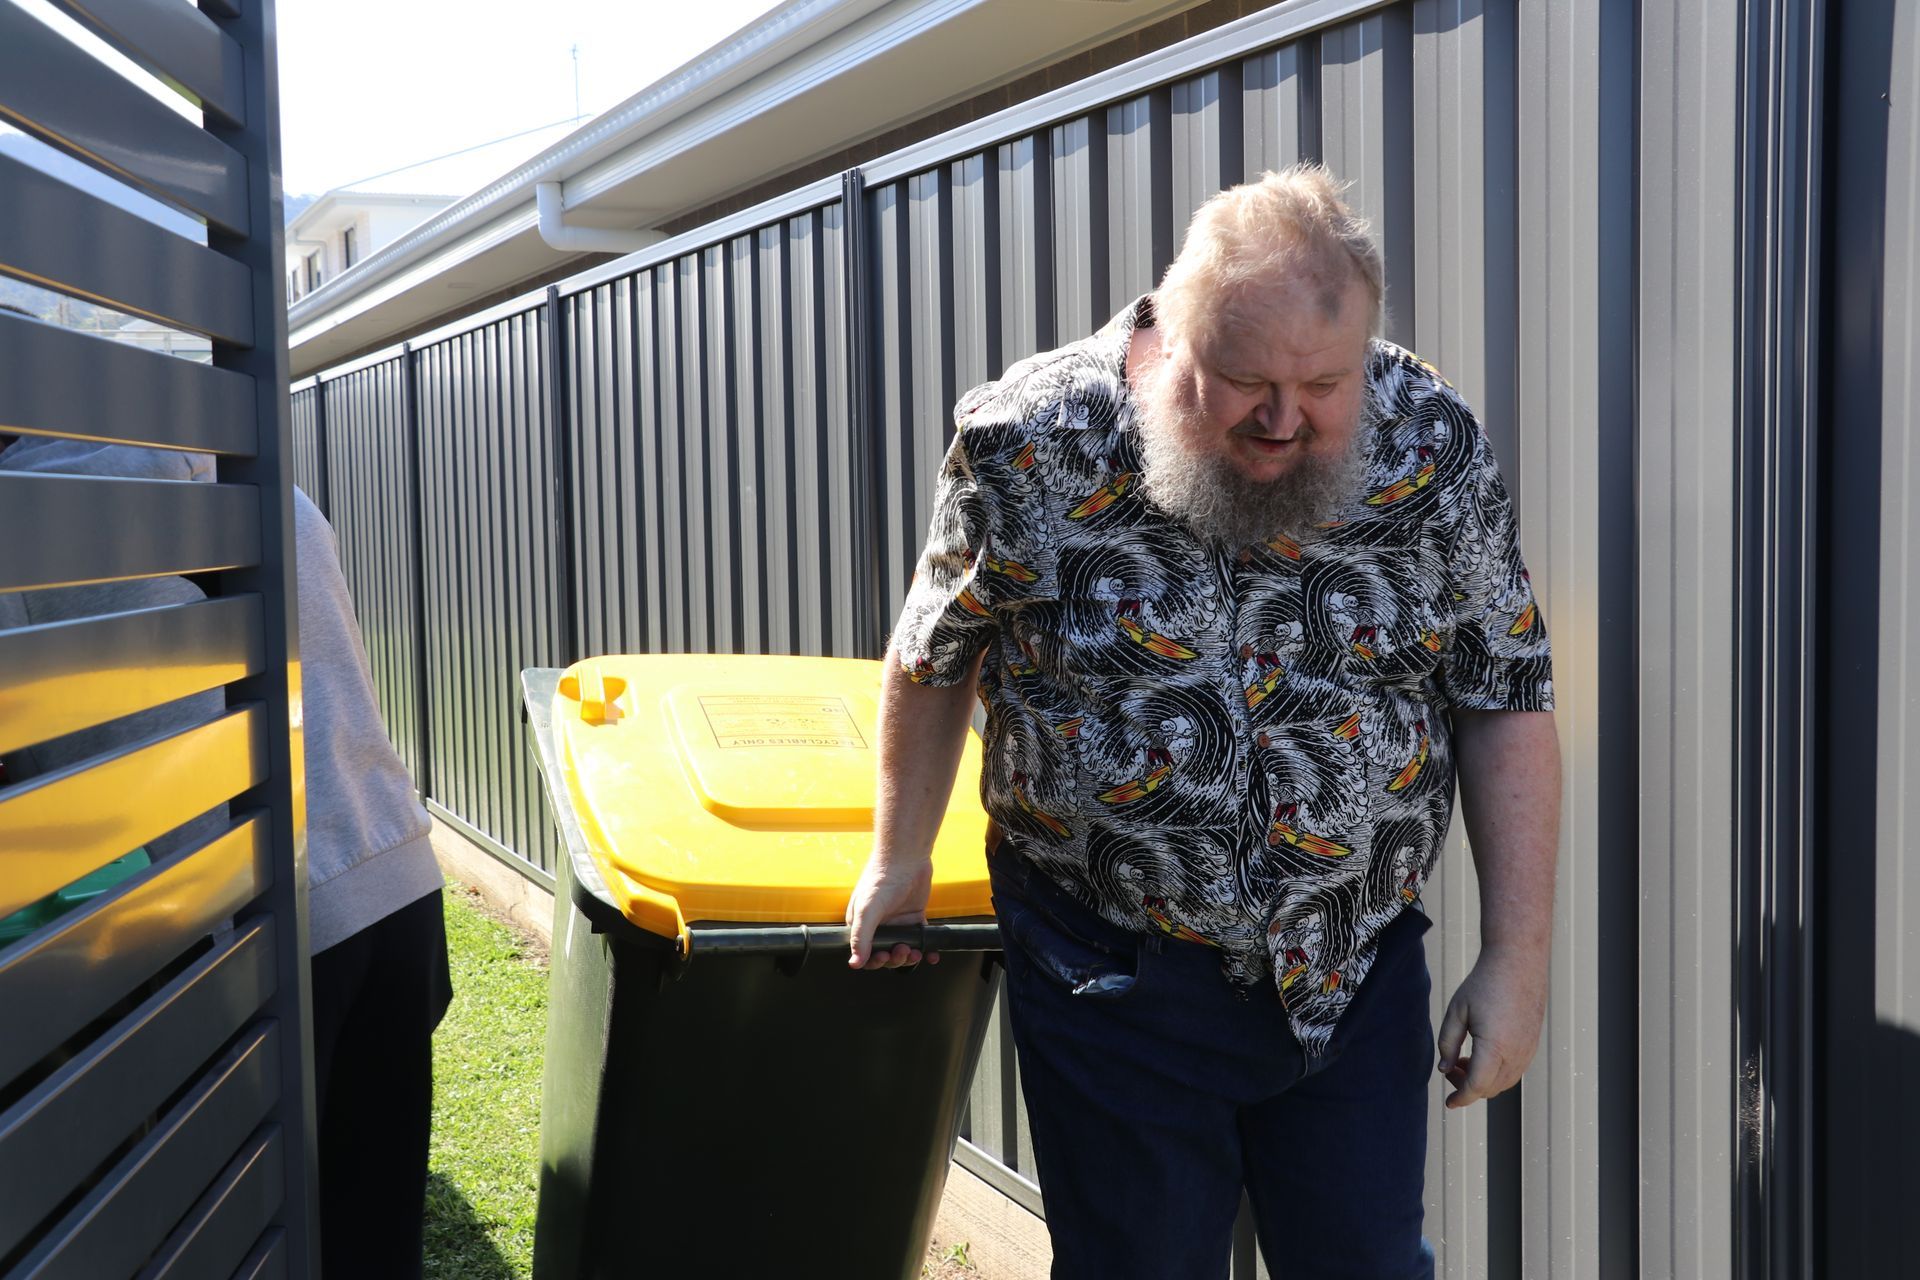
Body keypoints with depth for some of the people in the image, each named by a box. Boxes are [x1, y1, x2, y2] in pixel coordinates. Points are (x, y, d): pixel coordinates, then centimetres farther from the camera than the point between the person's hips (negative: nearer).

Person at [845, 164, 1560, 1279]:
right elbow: (937, 655, 2)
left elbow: (1506, 698, -2)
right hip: (1118, 978, -2)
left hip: (1360, 972, 2)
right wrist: (902, 859, 12)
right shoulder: (1033, 440, -14)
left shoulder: (1431, 443, -9)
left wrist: (1518, 959, -4)